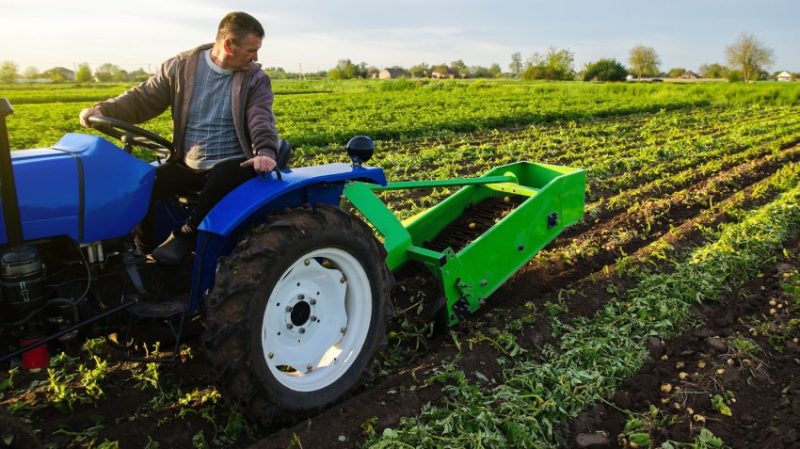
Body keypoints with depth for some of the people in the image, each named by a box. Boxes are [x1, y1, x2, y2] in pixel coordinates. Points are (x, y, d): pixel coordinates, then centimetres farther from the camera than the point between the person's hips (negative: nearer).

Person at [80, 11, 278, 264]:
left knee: (226, 177, -37)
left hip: (230, 166, -2)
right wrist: (104, 110, -14)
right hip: (187, 166, 2)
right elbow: (144, 99, 4)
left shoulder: (256, 79, -2)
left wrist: (266, 152, -38)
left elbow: (261, 118, -17)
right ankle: (144, 251, 4)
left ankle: (186, 235, -18)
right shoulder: (180, 67, 2)